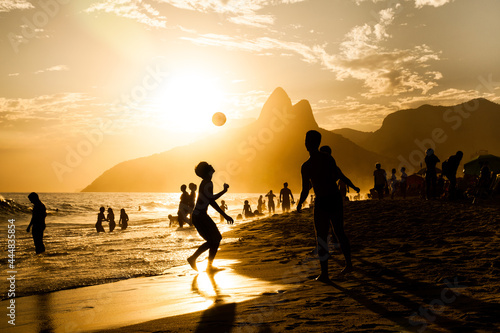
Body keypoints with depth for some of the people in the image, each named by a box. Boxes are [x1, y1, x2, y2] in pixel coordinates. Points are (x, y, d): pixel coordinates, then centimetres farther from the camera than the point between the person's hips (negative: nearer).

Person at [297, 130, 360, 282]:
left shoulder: (306, 166, -12)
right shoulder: (329, 158, 0)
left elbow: (305, 191, -10)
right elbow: (340, 176, 8)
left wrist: (299, 204, 7)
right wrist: (354, 187, 24)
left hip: (322, 202, -5)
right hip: (336, 198, 5)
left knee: (321, 237, 3)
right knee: (339, 232, 20)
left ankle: (324, 274, 4)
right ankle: (348, 263, 29)